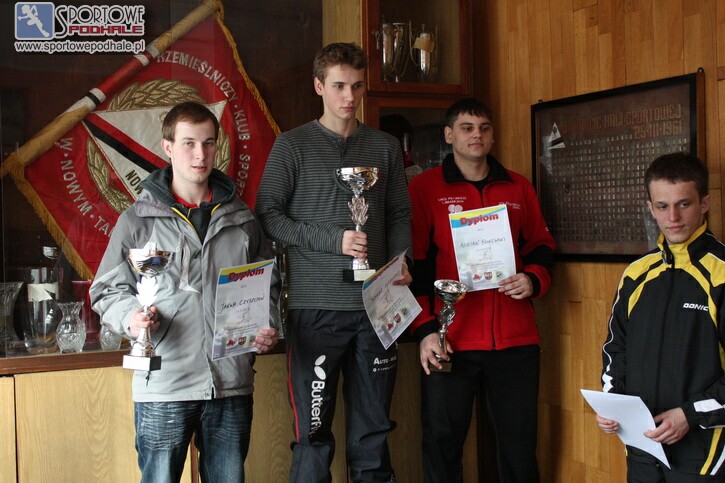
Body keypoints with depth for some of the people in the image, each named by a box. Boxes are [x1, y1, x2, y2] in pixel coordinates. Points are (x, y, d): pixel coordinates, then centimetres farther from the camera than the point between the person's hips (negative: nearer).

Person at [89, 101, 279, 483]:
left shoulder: (241, 219, 10)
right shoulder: (138, 219, 2)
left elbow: (268, 284, 17)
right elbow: (107, 288, 4)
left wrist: (268, 327, 0)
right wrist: (130, 316, -15)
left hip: (232, 384, 3)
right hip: (163, 386, -3)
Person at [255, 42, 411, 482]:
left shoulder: (386, 147, 13)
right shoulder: (293, 145, 3)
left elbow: (400, 215, 15)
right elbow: (268, 215, -2)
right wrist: (334, 240, -12)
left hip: (375, 305, 3)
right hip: (315, 308, -3)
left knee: (373, 431, 11)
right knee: (314, 434, 2)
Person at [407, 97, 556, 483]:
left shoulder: (518, 188, 12)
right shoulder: (424, 188, 1)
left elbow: (542, 247, 19)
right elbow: (413, 264, -2)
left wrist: (532, 280, -3)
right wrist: (425, 329, -10)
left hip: (516, 339, 3)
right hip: (450, 341, -3)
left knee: (520, 442, 11)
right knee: (442, 442, 5)